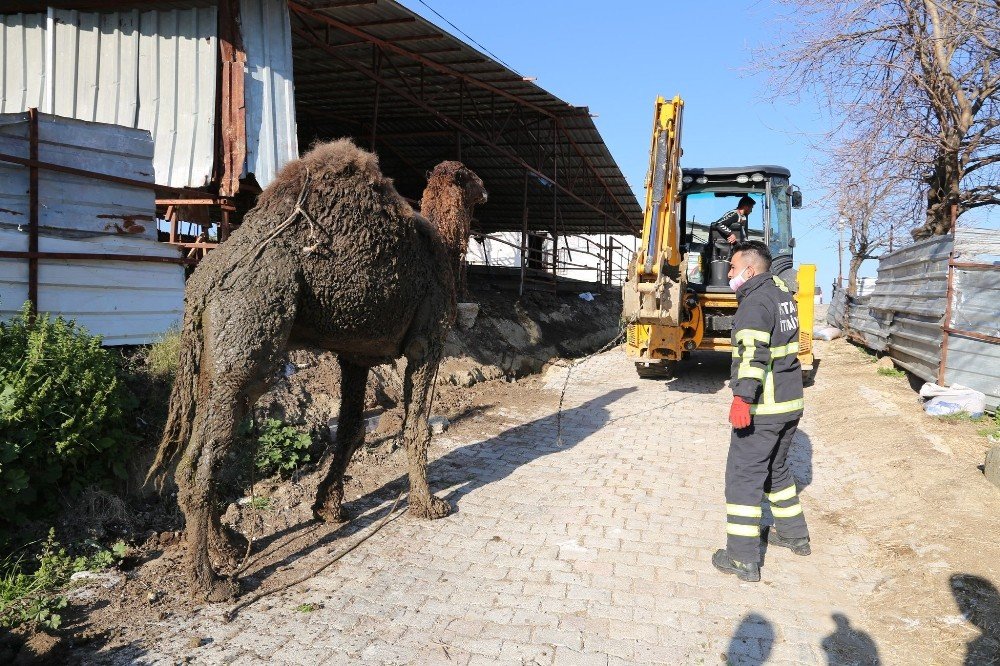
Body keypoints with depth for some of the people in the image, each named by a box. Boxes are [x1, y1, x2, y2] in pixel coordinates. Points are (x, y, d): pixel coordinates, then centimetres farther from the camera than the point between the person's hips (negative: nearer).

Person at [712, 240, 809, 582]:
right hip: (791, 403, 10)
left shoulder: (755, 304, -18)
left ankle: (743, 559, 2)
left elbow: (754, 352, -32)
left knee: (743, 476, -2)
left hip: (762, 408, -9)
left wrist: (742, 397, -40)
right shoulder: (782, 292, 9)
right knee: (776, 469, 25)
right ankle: (794, 534, 39)